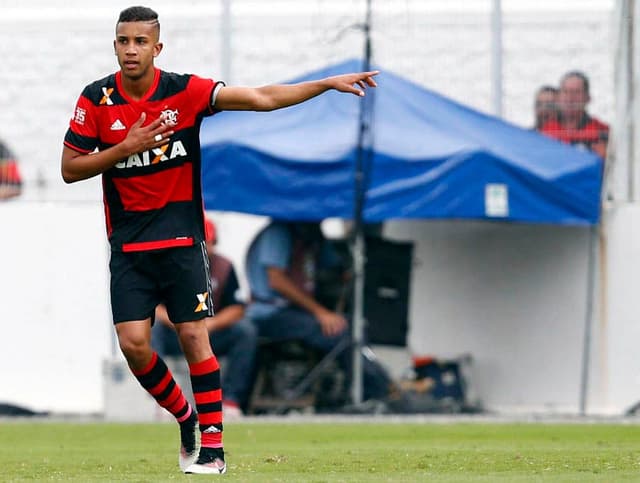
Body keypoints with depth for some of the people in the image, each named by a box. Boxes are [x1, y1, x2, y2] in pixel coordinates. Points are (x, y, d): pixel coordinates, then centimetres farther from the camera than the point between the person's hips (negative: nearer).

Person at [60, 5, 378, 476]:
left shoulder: (185, 91, -8)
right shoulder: (96, 100, -3)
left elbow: (263, 97, -10)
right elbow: (70, 169, -1)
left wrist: (330, 83, -18)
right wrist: (126, 147, -15)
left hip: (182, 238, -1)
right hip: (129, 243, 1)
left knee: (194, 337, -7)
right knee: (133, 343, -8)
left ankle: (212, 447, -1)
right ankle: (186, 416, 17)